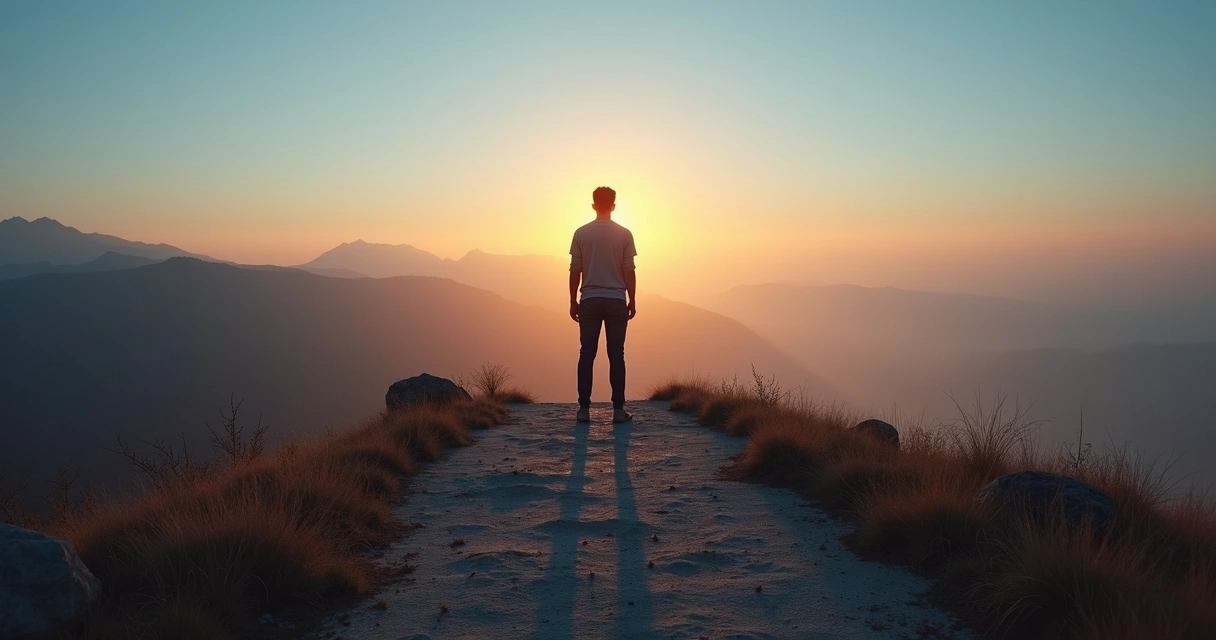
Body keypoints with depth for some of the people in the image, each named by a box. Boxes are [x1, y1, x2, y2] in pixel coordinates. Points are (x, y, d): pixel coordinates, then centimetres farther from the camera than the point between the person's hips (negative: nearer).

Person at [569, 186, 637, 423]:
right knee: (616, 355, 3)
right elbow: (629, 271, -2)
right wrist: (632, 301, 6)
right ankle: (618, 409, 2)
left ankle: (584, 408, 4)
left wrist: (573, 301, 9)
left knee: (586, 354, 5)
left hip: (589, 300, 1)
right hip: (616, 300, -1)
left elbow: (575, 270, 1)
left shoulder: (581, 233, 1)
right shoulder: (624, 234, -1)